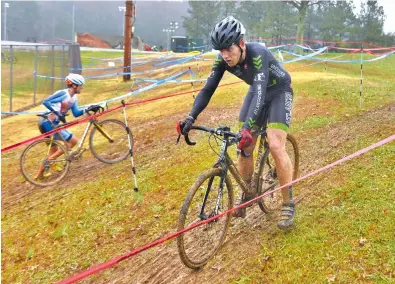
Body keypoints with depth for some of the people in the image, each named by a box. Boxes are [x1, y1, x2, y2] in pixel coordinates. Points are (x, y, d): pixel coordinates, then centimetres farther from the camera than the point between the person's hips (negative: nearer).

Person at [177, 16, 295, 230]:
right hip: (257, 91, 6)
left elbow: (260, 93, -46)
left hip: (279, 91, -6)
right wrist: (191, 118, -32)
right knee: (244, 147, -1)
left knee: (275, 146, -19)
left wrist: (247, 128, -57)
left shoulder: (258, 54, -37)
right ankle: (247, 194, 20)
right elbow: (208, 89, -18)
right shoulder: (223, 59, -19)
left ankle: (288, 203, -4)